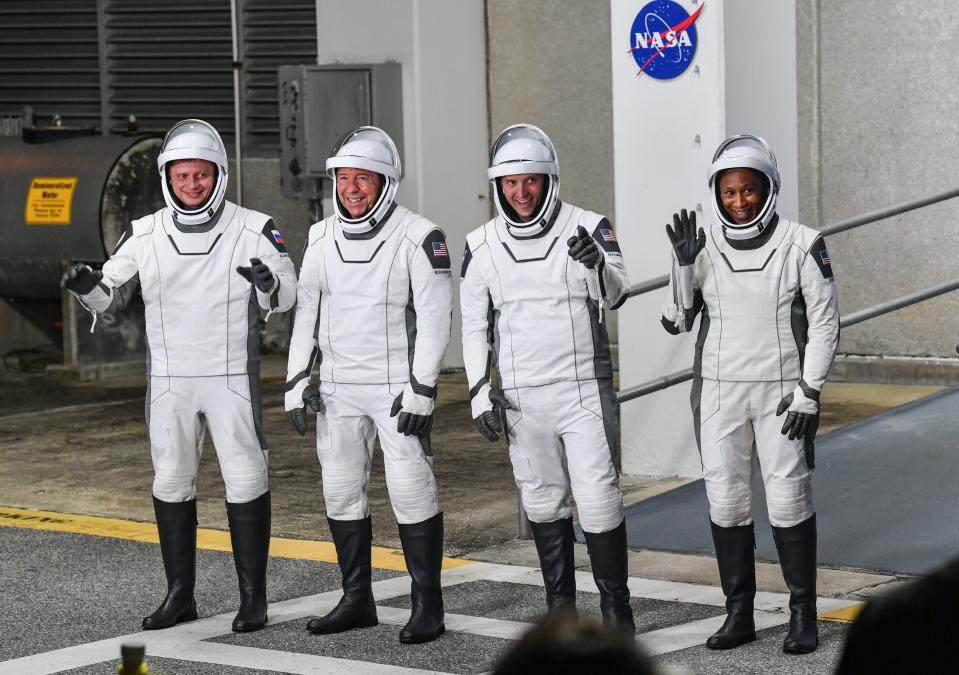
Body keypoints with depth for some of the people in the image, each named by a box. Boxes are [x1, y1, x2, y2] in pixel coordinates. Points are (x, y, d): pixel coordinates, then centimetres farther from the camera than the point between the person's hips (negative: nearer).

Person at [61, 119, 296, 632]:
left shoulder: (253, 230, -6)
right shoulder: (145, 235, 2)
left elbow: (287, 298, -6)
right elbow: (112, 297, 7)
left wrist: (269, 283, -29)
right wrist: (87, 285, -15)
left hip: (232, 378, -3)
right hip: (169, 379, 3)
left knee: (245, 481, -2)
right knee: (171, 482, 9)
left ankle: (253, 595, 7)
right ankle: (180, 594, 19)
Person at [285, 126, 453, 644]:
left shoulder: (418, 237, -10)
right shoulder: (321, 239, 7)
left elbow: (434, 318, -11)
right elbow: (307, 311, 14)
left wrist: (422, 389, -16)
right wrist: (297, 381, 8)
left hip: (398, 385, -6)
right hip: (338, 388, 6)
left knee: (411, 490, -8)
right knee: (341, 492, 8)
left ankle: (428, 606, 0)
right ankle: (357, 601, 19)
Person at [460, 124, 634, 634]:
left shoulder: (588, 228, -5)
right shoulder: (482, 245, 3)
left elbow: (615, 295, -17)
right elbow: (474, 325, 8)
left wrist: (598, 264, -39)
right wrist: (480, 390, 1)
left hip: (585, 389, -3)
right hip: (521, 396, 3)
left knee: (598, 496, -7)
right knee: (542, 500, 11)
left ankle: (616, 605, 3)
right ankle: (560, 602, 23)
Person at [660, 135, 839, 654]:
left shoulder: (801, 245, -6)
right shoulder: (704, 247, 0)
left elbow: (824, 321, -4)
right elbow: (677, 320, 0)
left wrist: (809, 390, -10)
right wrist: (683, 262, -14)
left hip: (781, 391, -2)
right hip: (719, 392, 3)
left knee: (789, 500, -4)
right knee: (725, 500, 4)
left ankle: (803, 616, 7)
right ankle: (739, 614, 14)